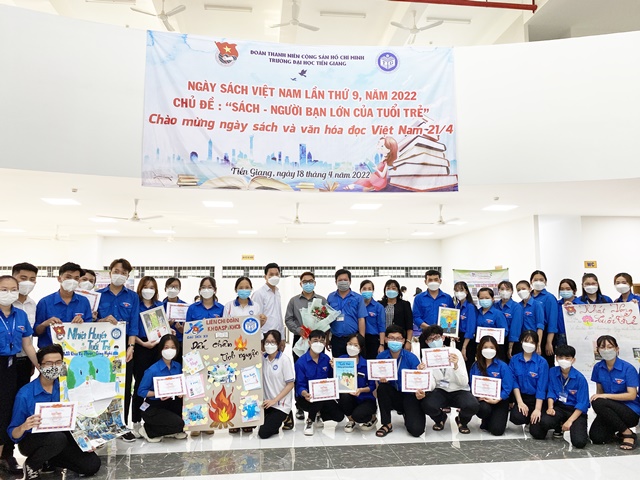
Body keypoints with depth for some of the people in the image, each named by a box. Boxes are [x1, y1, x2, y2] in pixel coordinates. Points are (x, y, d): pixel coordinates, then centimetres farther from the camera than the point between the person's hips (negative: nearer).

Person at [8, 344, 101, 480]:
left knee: (92, 465, -11)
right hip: (32, 440, -3)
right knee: (58, 438, -37)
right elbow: (14, 435, -13)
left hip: (61, 436, 4)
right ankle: (31, 465, -5)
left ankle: (51, 459, 12)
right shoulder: (25, 394, -18)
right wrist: (23, 427, -36)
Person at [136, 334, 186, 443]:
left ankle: (171, 431, 6)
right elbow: (141, 391, -13)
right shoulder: (153, 370, -18)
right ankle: (147, 430, 2)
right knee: (178, 424, -23)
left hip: (170, 403, 6)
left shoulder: (178, 366, -1)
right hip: (152, 408, -6)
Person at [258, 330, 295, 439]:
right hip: (267, 402, 5)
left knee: (263, 433, -13)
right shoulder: (263, 359, 1)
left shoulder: (284, 360, -13)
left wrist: (274, 400, -15)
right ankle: (272, 419, 12)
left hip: (280, 405, -5)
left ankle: (284, 417, 12)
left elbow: (291, 384, -11)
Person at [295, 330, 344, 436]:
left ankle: (318, 414, 20)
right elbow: (300, 385, -15)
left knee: (339, 416, -10)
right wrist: (304, 393, -37)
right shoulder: (301, 362, -14)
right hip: (307, 398, -5)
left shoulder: (326, 359, 0)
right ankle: (310, 420, -5)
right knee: (320, 398, -36)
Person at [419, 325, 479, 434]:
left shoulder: (455, 352, -11)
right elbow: (431, 384, -11)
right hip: (440, 390, 1)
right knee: (427, 405, -31)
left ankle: (461, 420, 6)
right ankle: (441, 418, 8)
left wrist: (456, 366, -33)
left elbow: (464, 382, -15)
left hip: (458, 391, -1)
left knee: (473, 406, -33)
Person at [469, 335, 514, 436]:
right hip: (481, 399, 2)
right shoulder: (476, 365, 0)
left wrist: (496, 400, -24)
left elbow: (507, 388, -12)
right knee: (484, 409, -34)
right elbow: (472, 385, 2)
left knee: (497, 430, -16)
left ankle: (492, 420, 22)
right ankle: (486, 420, 4)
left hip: (499, 400, -1)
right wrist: (478, 396, -17)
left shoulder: (502, 366, -8)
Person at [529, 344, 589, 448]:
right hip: (558, 406, 3)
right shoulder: (552, 372, -1)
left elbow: (582, 404, -12)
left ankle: (578, 429, 15)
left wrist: (570, 421, -18)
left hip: (576, 411, -3)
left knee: (579, 442, -24)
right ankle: (559, 426, 9)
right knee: (544, 422, -29)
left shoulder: (580, 378, -12)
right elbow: (551, 392, 4)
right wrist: (550, 407, -13)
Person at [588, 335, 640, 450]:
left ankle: (628, 434, -11)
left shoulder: (628, 368, -13)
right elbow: (599, 392, 6)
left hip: (631, 412, -4)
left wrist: (606, 395, -23)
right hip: (611, 409, 4)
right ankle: (614, 428, 16)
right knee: (596, 437, -17)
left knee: (598, 403, -32)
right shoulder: (598, 367, 0)